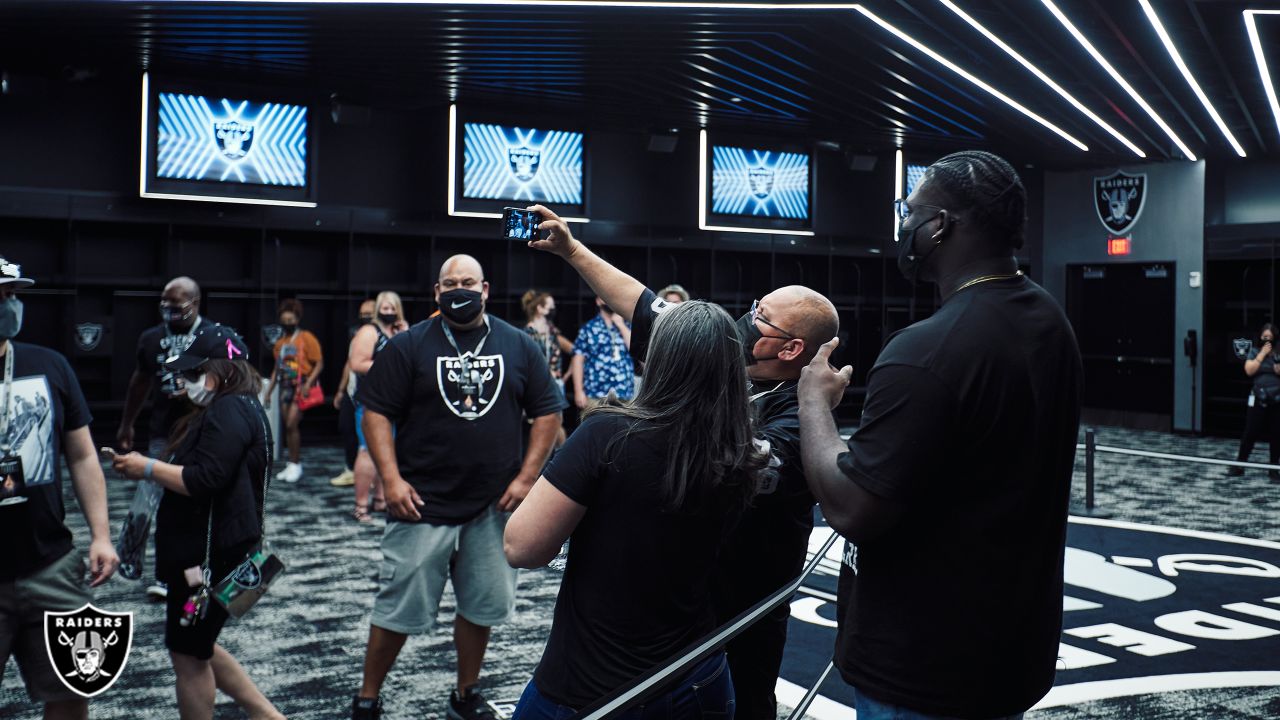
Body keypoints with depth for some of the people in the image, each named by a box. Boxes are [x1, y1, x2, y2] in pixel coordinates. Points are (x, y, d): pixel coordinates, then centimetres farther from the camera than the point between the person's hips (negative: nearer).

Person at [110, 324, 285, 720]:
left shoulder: (229, 412, -18)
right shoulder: (235, 408, 15)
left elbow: (203, 480, -26)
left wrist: (148, 468, -16)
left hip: (211, 554, -11)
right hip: (204, 550, 11)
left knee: (189, 653, 2)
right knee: (197, 647, 19)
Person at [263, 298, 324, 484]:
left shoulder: (306, 338, -7)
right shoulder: (280, 342, 12)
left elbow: (319, 364, -9)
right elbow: (277, 368, 19)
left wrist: (308, 384, -19)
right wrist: (269, 391, 15)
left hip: (300, 386, -7)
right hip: (285, 386, 7)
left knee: (291, 425, -14)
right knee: (287, 427, 8)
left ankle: (296, 464, -3)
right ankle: (292, 464, 16)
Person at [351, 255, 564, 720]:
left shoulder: (519, 346, 4)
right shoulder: (409, 346, -2)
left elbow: (547, 413, 6)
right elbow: (376, 413, -2)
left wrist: (526, 478, -2)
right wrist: (391, 479, -13)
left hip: (494, 505, 2)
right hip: (423, 503, -2)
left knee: (483, 606, 11)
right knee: (399, 608, 4)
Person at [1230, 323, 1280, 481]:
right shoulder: (1254, 352, 3)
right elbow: (1249, 370, -10)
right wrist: (1262, 353, -10)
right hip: (1258, 399, -1)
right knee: (1250, 433, 0)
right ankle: (1239, 465, 9)